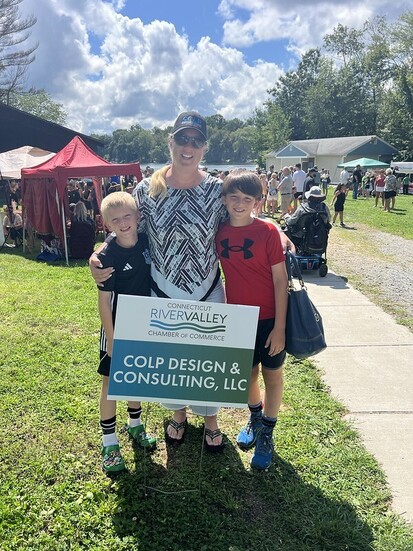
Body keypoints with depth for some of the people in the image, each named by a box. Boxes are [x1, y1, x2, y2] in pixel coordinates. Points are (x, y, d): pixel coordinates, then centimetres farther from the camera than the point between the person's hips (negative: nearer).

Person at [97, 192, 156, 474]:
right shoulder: (108, 256, -18)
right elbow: (104, 301, -15)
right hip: (117, 327, -4)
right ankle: (109, 443, 21)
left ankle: (135, 425, 41)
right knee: (112, 382, 7)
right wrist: (111, 339, -15)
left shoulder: (147, 241, -6)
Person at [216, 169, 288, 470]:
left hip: (269, 318, -3)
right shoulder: (219, 232, -3)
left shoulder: (267, 231, -15)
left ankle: (267, 435, 33)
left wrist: (280, 327, -14)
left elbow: (280, 280, -13)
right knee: (248, 373, 19)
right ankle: (255, 418, 46)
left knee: (272, 375, 13)